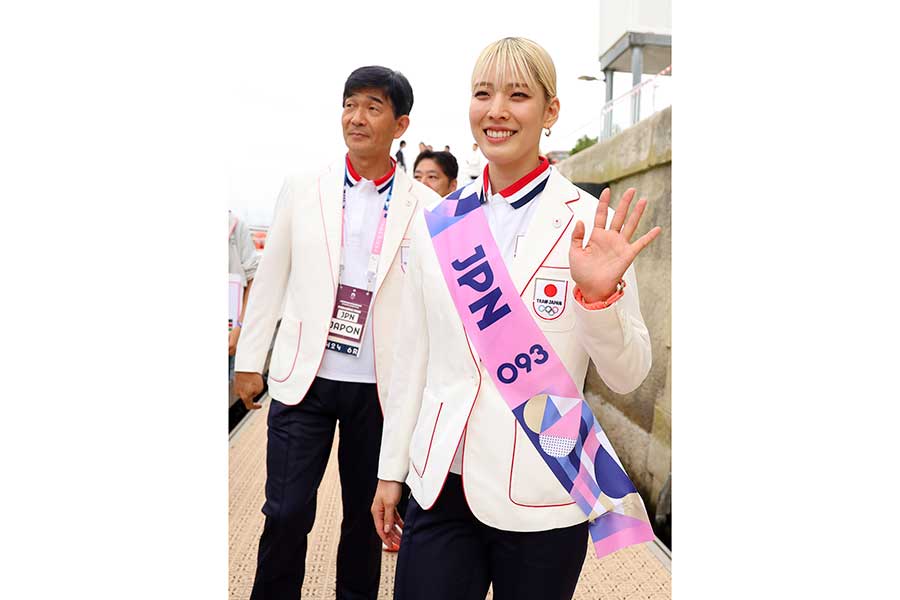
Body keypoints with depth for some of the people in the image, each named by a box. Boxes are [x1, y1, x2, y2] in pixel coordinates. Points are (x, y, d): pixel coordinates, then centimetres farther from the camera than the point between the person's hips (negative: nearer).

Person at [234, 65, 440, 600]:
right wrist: (250, 361, 7)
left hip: (380, 386, 0)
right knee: (286, 513, 4)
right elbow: (271, 280, 7)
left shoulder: (425, 206, -2)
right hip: (304, 377, 1)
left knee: (367, 514, 14)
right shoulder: (303, 190, 3)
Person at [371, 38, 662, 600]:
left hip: (544, 495, -2)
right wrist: (391, 470, 11)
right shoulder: (435, 222, 3)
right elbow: (414, 358, 7)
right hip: (441, 488, 3)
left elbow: (628, 375, -5)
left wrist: (600, 296, -23)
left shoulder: (591, 224, -7)